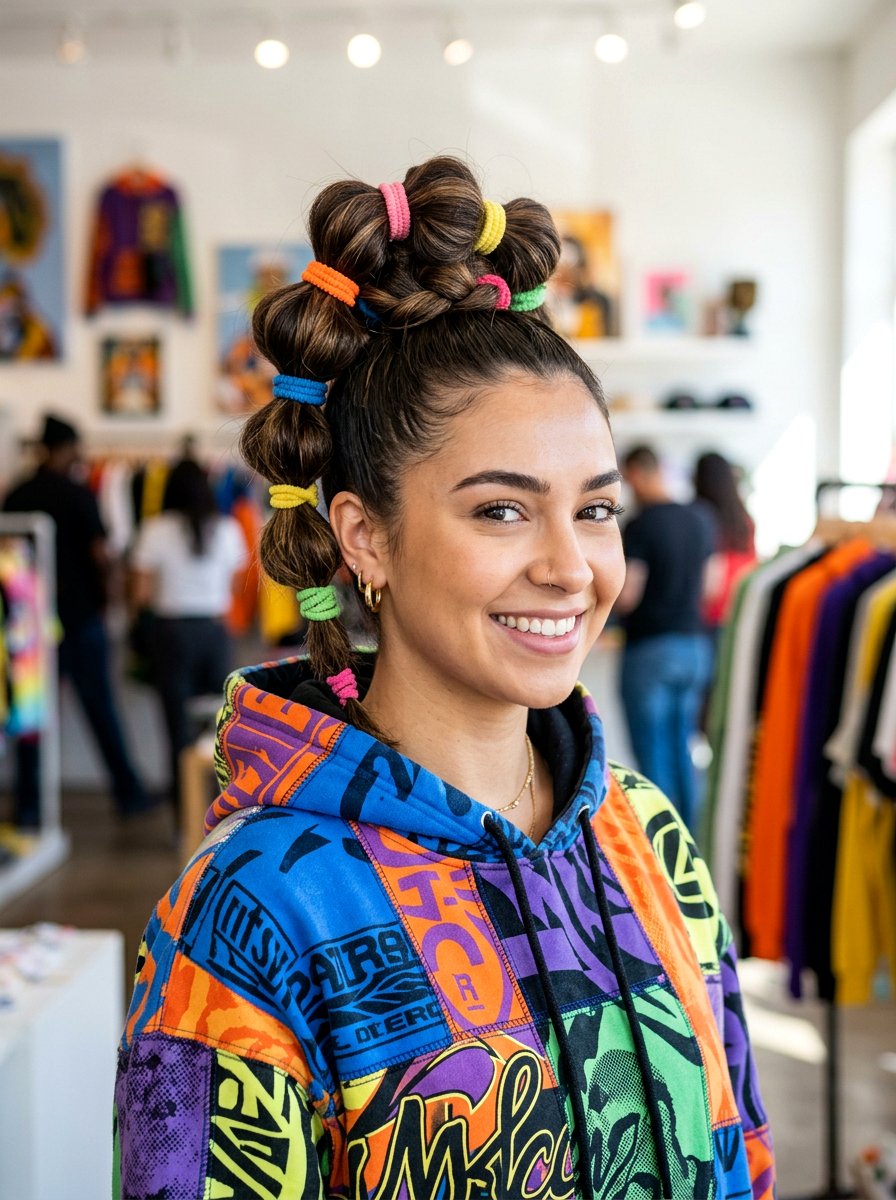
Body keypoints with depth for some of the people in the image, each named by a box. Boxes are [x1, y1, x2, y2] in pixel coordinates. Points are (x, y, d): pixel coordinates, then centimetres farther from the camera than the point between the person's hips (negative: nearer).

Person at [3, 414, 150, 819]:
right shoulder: (78, 494, -11)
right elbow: (100, 555, -14)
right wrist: (102, 591, 3)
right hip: (80, 616, -4)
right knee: (100, 708, 4)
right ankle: (128, 792, 11)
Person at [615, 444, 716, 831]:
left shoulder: (640, 526, -14)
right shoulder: (701, 519, 7)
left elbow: (625, 598, -17)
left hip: (650, 650, -6)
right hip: (696, 646, 7)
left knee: (654, 756, 1)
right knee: (683, 752, 15)